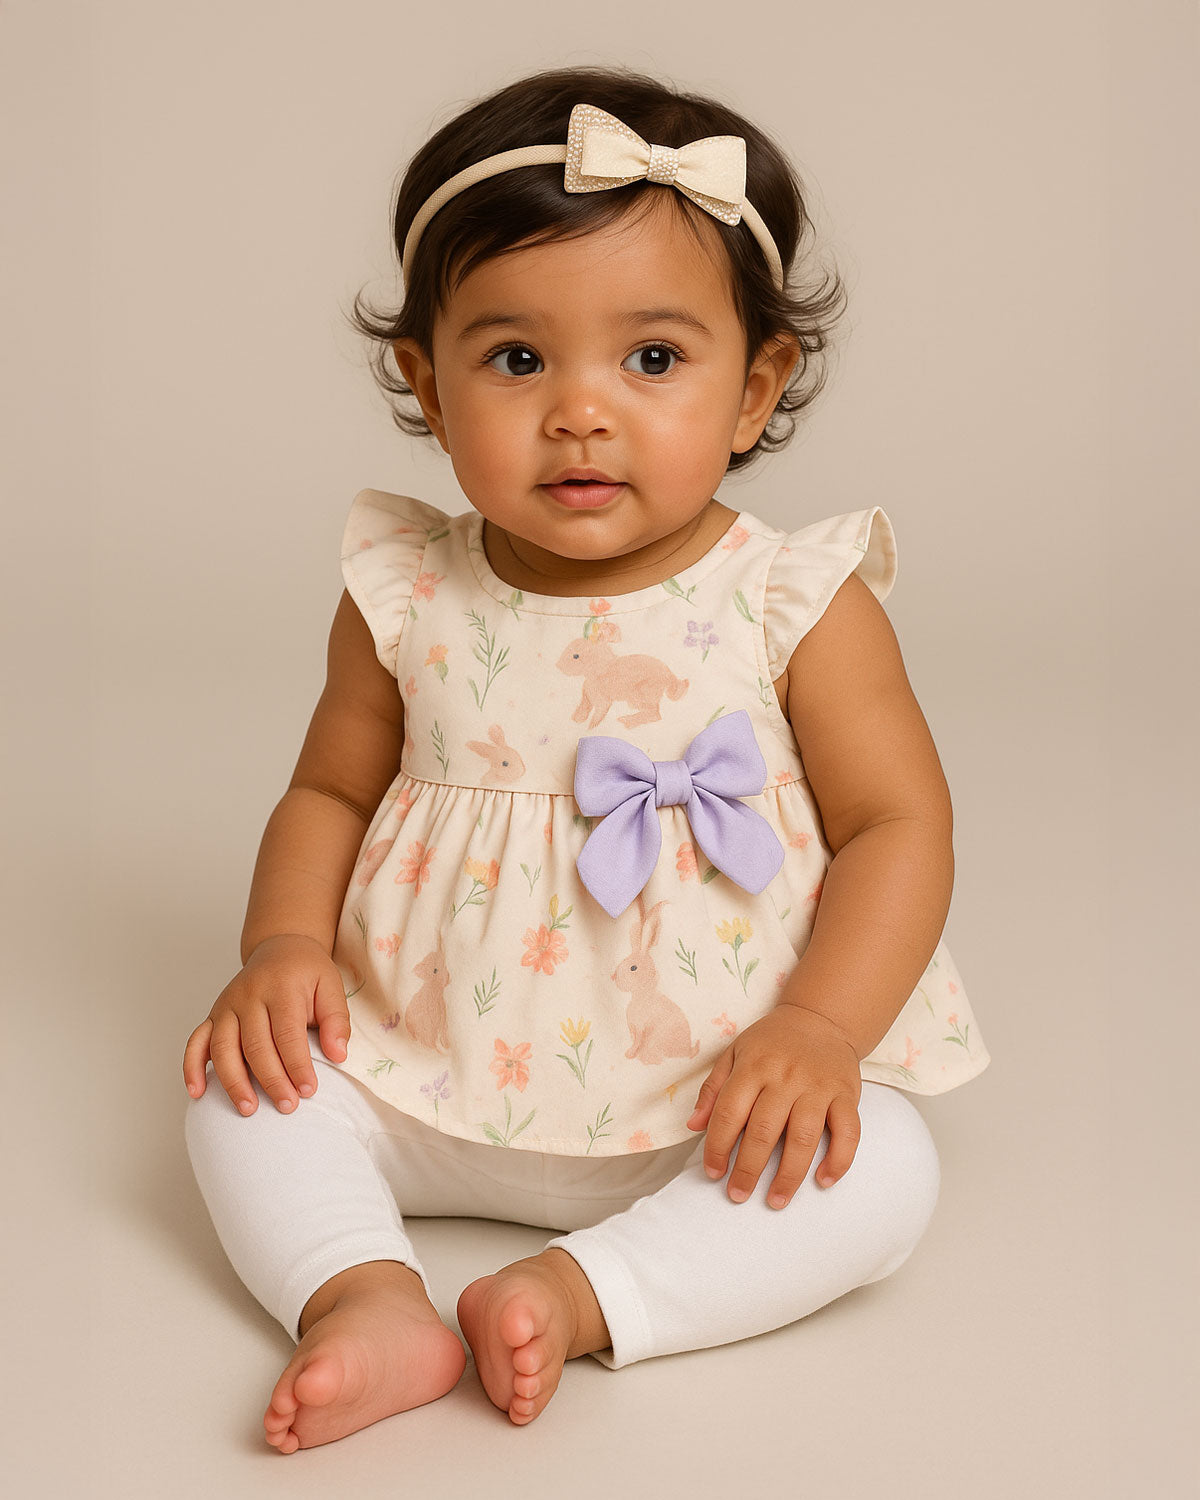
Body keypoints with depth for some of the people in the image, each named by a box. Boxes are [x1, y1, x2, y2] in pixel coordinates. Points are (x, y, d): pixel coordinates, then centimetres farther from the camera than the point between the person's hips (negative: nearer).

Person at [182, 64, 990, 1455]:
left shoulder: (799, 606, -11)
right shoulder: (409, 601, -4)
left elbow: (899, 823, -8)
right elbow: (331, 790, 8)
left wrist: (821, 1030, -21)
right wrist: (286, 945, -10)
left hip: (713, 1105, -2)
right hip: (436, 1081, 2)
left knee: (879, 1171, -24)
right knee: (242, 1091, -13)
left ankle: (582, 1288, -23)